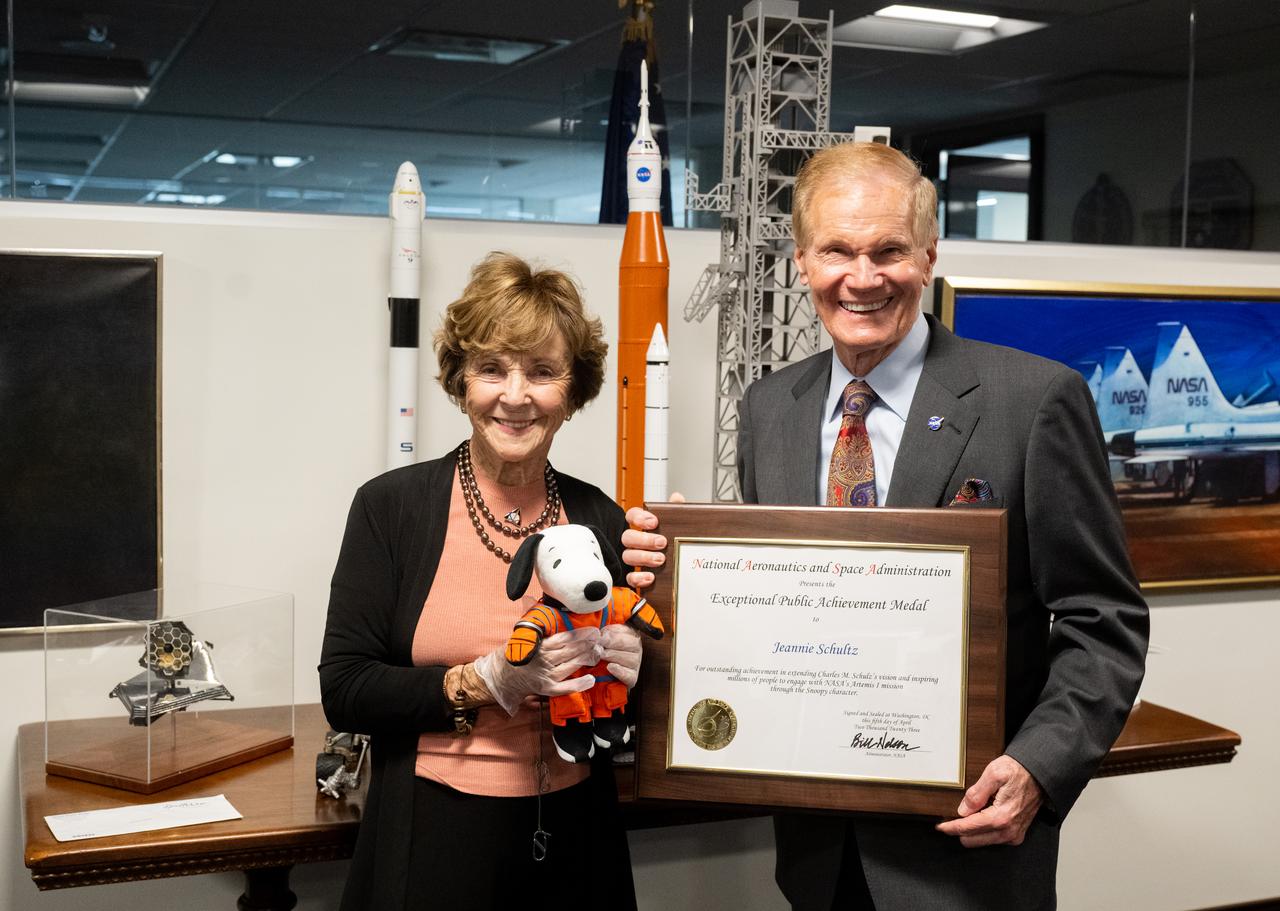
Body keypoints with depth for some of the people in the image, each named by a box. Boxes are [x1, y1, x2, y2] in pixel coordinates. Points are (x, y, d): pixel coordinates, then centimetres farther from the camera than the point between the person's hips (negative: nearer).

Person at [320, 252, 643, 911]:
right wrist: (487, 681, -20)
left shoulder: (600, 518, 1)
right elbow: (344, 693, -10)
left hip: (574, 841, 3)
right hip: (431, 845, -2)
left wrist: (622, 673, -12)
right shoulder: (391, 506, -6)